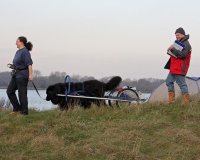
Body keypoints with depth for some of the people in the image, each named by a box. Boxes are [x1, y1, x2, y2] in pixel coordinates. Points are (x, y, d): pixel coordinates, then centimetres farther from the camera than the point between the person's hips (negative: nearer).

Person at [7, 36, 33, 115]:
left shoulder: (25, 52, -14)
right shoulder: (18, 51, 14)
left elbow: (29, 64, -20)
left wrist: (30, 75, -25)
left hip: (22, 75, -10)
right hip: (16, 74, 10)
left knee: (22, 93, -4)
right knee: (10, 91, 9)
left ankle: (24, 111, 5)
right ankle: (17, 108, 15)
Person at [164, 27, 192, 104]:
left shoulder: (186, 45, -12)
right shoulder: (178, 42, 17)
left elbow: (182, 55, -25)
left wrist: (173, 49, -25)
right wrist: (171, 50, 4)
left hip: (180, 68, -10)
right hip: (174, 67, 10)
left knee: (181, 83, -9)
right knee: (169, 81, 10)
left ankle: (186, 102, -4)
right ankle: (171, 101, 16)